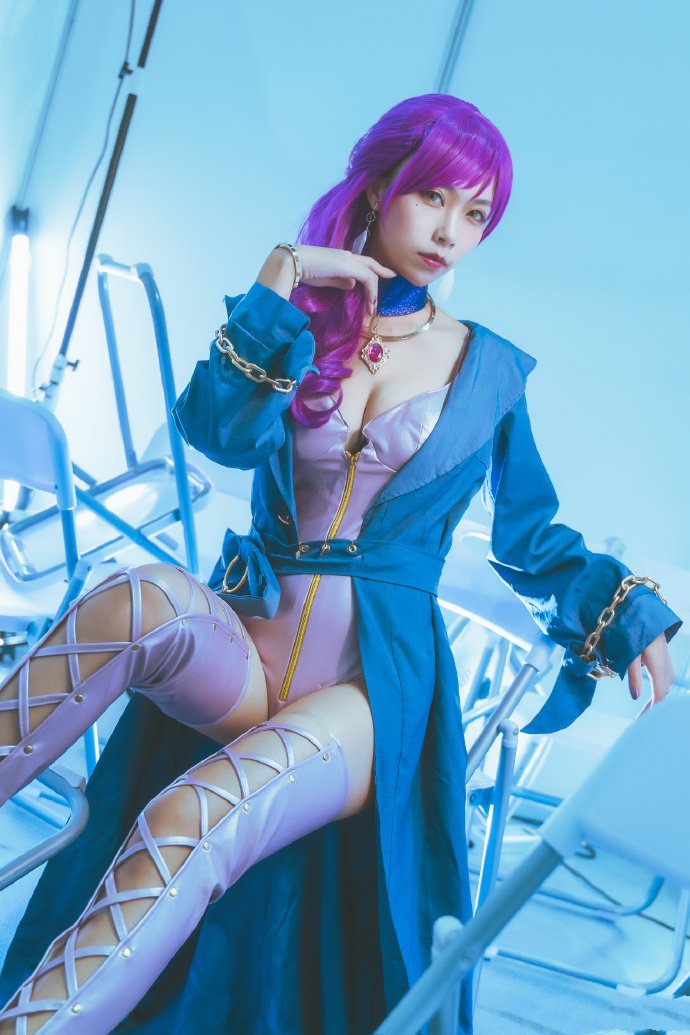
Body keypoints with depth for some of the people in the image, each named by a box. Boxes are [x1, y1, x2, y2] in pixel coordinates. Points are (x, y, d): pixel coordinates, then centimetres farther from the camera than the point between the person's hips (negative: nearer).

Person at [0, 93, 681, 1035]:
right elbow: (221, 433, -10)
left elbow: (530, 541, 17)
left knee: (190, 824, -32)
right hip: (242, 643, 2)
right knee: (140, 600, -34)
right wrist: (281, 286, -11)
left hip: (376, 684, -1)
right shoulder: (297, 324, 11)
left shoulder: (490, 370, 10)